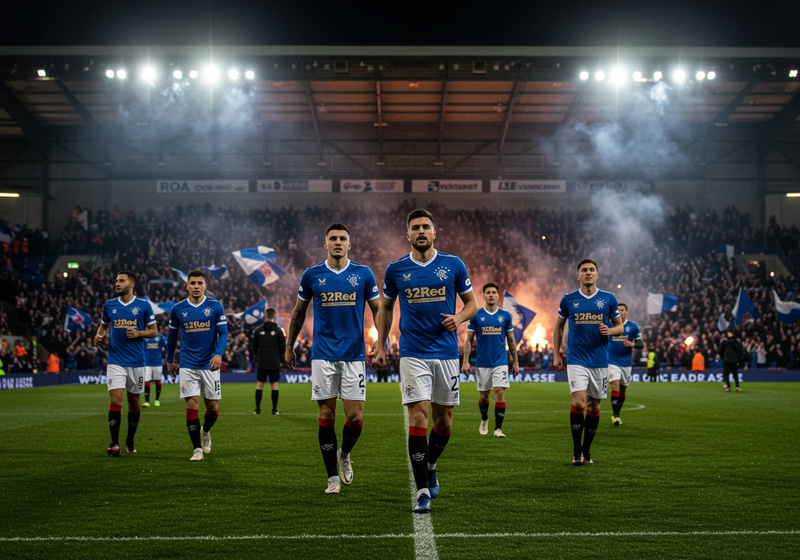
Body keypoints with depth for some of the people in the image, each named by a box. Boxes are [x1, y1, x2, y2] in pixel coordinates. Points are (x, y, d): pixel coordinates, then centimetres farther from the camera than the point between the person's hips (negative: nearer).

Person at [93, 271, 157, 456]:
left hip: (136, 361, 0)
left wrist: (139, 333, -14)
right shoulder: (109, 305, 6)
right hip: (115, 361, 0)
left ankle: (130, 441, 24)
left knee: (134, 402, 9)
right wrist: (99, 336, -1)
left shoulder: (144, 306, 0)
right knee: (116, 400, -13)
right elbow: (103, 325, 21)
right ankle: (114, 443, -11)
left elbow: (153, 331, 5)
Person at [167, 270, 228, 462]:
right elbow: (172, 335, 16)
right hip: (188, 365, 0)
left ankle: (205, 432, 35)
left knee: (213, 408, 3)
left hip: (210, 365, 0)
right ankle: (197, 449, 1)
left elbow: (223, 333, -4)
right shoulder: (178, 309, 3)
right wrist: (169, 361, 20)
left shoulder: (215, 306, -2)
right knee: (192, 405, -8)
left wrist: (219, 354, -21)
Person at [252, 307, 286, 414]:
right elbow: (283, 348, 0)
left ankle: (258, 409, 4)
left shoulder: (258, 330, 1)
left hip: (261, 362, 1)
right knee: (274, 385, 3)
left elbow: (254, 347, 7)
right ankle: (275, 409, 3)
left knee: (259, 385, 5)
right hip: (274, 363, -1)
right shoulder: (278, 331, -4)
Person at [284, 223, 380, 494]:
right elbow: (299, 312, 15)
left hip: (354, 355, 0)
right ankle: (333, 477, 9)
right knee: (326, 415, 0)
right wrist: (289, 347, 17)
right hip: (323, 356, 0)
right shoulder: (312, 275, 4)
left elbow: (378, 310, 8)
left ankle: (344, 454, 27)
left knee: (355, 417, -4)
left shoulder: (363, 274, 3)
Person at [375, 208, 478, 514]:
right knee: (418, 417, -12)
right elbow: (385, 307, 17)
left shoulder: (453, 265, 2)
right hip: (413, 354, -1)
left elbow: (471, 303, 10)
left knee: (444, 421, 9)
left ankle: (430, 467, 38)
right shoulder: (395, 269, 3)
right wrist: (381, 345, 11)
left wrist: (459, 318, -12)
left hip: (446, 351, 1)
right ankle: (423, 491, -9)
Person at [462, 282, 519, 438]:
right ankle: (484, 420, 36)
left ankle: (498, 428, -7)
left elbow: (511, 340, 10)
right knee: (484, 395, 9)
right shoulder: (476, 316, 0)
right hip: (482, 362, 0)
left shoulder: (505, 316, 4)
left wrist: (515, 362, 8)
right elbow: (469, 339, 2)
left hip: (501, 362, 0)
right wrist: (466, 361, -6)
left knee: (500, 393, -11)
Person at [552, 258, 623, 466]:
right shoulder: (568, 299, 2)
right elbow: (558, 326, 14)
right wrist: (556, 354, 9)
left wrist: (610, 331, -12)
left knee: (594, 406, 7)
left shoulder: (609, 299, 3)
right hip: (576, 360, -2)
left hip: (600, 361, 2)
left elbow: (620, 326, 11)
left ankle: (586, 450, 21)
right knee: (579, 402, -16)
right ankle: (577, 451, -5)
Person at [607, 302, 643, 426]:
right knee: (615, 386, -17)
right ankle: (615, 416, -18)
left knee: (623, 389, 9)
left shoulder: (633, 326, 3)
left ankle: (617, 414, 25)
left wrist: (633, 344, -15)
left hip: (626, 363, 2)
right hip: (612, 362, -2)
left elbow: (641, 344, 5)